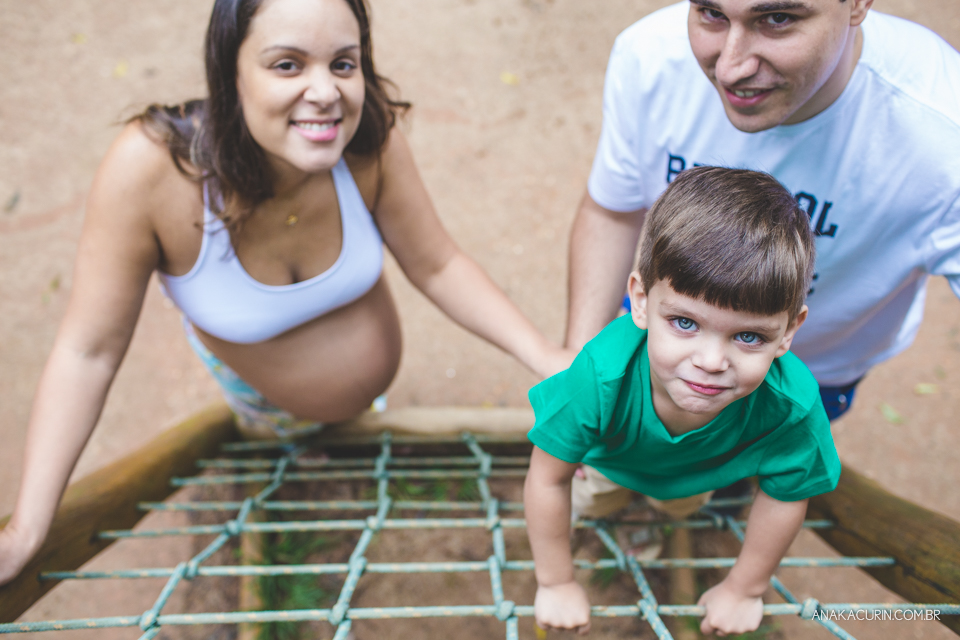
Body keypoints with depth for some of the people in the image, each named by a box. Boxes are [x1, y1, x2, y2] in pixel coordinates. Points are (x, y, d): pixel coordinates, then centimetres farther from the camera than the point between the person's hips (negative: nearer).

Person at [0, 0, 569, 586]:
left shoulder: (369, 141, -35)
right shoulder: (150, 169, -42)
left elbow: (438, 267, -21)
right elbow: (89, 351, -32)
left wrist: (549, 361, -30)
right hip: (253, 378, -1)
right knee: (279, 435, 35)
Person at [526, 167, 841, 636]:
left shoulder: (791, 405, -43)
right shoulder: (601, 377, -49)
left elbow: (783, 497, -21)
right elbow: (547, 479, -31)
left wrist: (743, 590, -6)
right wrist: (557, 584, -17)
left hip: (703, 468, 2)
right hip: (615, 455, -1)